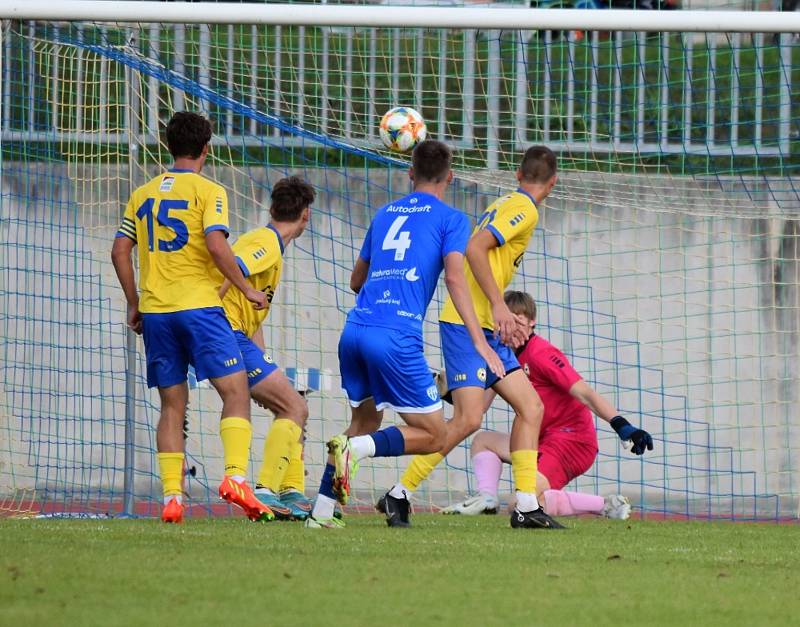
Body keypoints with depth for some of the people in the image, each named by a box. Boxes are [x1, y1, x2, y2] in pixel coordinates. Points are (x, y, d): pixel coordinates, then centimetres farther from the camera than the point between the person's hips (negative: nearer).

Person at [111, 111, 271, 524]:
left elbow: (120, 251, 9)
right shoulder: (208, 191, -2)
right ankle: (235, 476, -20)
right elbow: (216, 245, -15)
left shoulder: (143, 195, 13)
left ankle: (171, 497, 1)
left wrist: (134, 304, 17)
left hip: (155, 311, 5)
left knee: (172, 405, 9)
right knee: (236, 392, -2)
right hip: (197, 305, -5)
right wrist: (247, 290, -5)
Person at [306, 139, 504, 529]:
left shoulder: (385, 214, 23)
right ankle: (356, 448, -21)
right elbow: (455, 279, -8)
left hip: (354, 331, 6)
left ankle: (322, 509, 14)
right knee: (432, 435, 2)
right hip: (396, 336, -6)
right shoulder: (450, 219, 7)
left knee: (365, 420, 25)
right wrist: (479, 341, -12)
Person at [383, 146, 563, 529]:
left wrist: (504, 319, 26)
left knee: (531, 408, 5)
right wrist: (499, 305, -23)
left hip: (487, 328, 10)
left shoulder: (508, 204, 19)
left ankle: (526, 506, 3)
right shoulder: (524, 210, -8)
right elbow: (474, 248, -20)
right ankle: (399, 494, -9)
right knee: (468, 419, -17)